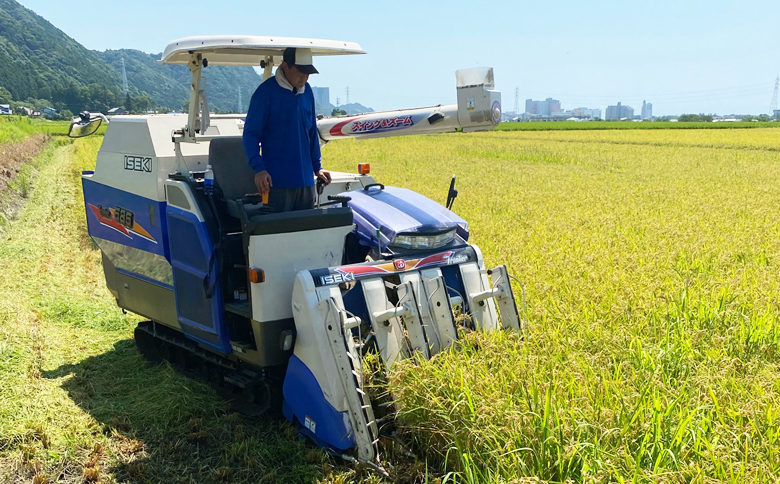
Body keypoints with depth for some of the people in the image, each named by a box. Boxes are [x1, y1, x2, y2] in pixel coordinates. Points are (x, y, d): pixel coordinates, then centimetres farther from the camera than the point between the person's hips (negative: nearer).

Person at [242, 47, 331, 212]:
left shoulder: (307, 91, 9)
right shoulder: (266, 92, -8)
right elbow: (251, 132, -9)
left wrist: (317, 166, 16)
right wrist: (258, 168, -20)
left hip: (305, 179, 6)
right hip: (277, 180, -6)